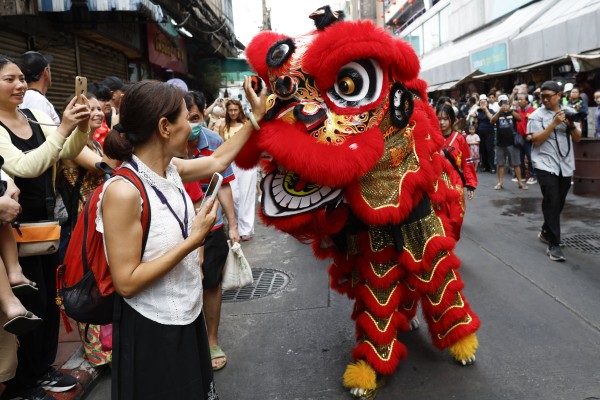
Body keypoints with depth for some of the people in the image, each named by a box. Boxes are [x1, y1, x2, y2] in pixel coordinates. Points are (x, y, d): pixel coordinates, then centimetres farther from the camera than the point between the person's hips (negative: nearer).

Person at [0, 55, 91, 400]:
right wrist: (61, 130, -35)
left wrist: (81, 129, -24)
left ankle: (43, 368, 33)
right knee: (30, 302, 3)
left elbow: (68, 152, -4)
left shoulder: (36, 118, 4)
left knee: (49, 297, 16)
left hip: (46, 220, 7)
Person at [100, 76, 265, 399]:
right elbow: (126, 283, -24)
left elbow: (217, 162, 17)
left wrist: (257, 116, 18)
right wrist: (193, 240, -23)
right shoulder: (123, 190, -25)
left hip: (186, 315, 8)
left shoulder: (171, 169, -2)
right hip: (150, 330, -8)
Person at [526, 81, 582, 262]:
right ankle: (553, 245, -6)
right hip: (546, 165, -5)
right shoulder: (537, 115, -4)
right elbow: (536, 141, -13)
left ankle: (546, 232, 32)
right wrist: (554, 123, -18)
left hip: (566, 165, 5)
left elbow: (577, 138, 9)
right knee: (552, 203, -9)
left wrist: (571, 125, -11)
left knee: (559, 203, 13)